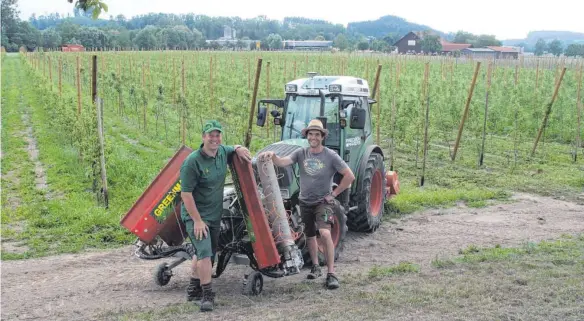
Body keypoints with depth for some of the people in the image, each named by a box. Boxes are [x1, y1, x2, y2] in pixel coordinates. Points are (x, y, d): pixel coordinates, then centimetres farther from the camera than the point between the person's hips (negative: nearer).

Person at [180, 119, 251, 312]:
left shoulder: (222, 152, 0)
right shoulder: (193, 161, -21)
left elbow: (234, 150, 26)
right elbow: (186, 194, -20)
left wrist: (239, 149, 0)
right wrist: (197, 220, -21)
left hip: (215, 214, 8)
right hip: (196, 215, -8)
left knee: (204, 253, 18)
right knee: (205, 253, -17)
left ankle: (193, 289, 33)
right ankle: (207, 294, -7)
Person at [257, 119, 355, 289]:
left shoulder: (330, 156, -10)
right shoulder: (301, 153, -2)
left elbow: (349, 176, -9)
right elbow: (282, 162, -18)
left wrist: (334, 193, -9)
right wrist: (272, 156, -39)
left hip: (323, 202, -4)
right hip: (305, 202, 4)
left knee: (325, 233, -22)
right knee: (310, 235, 16)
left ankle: (331, 273, -16)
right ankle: (315, 267, 36)